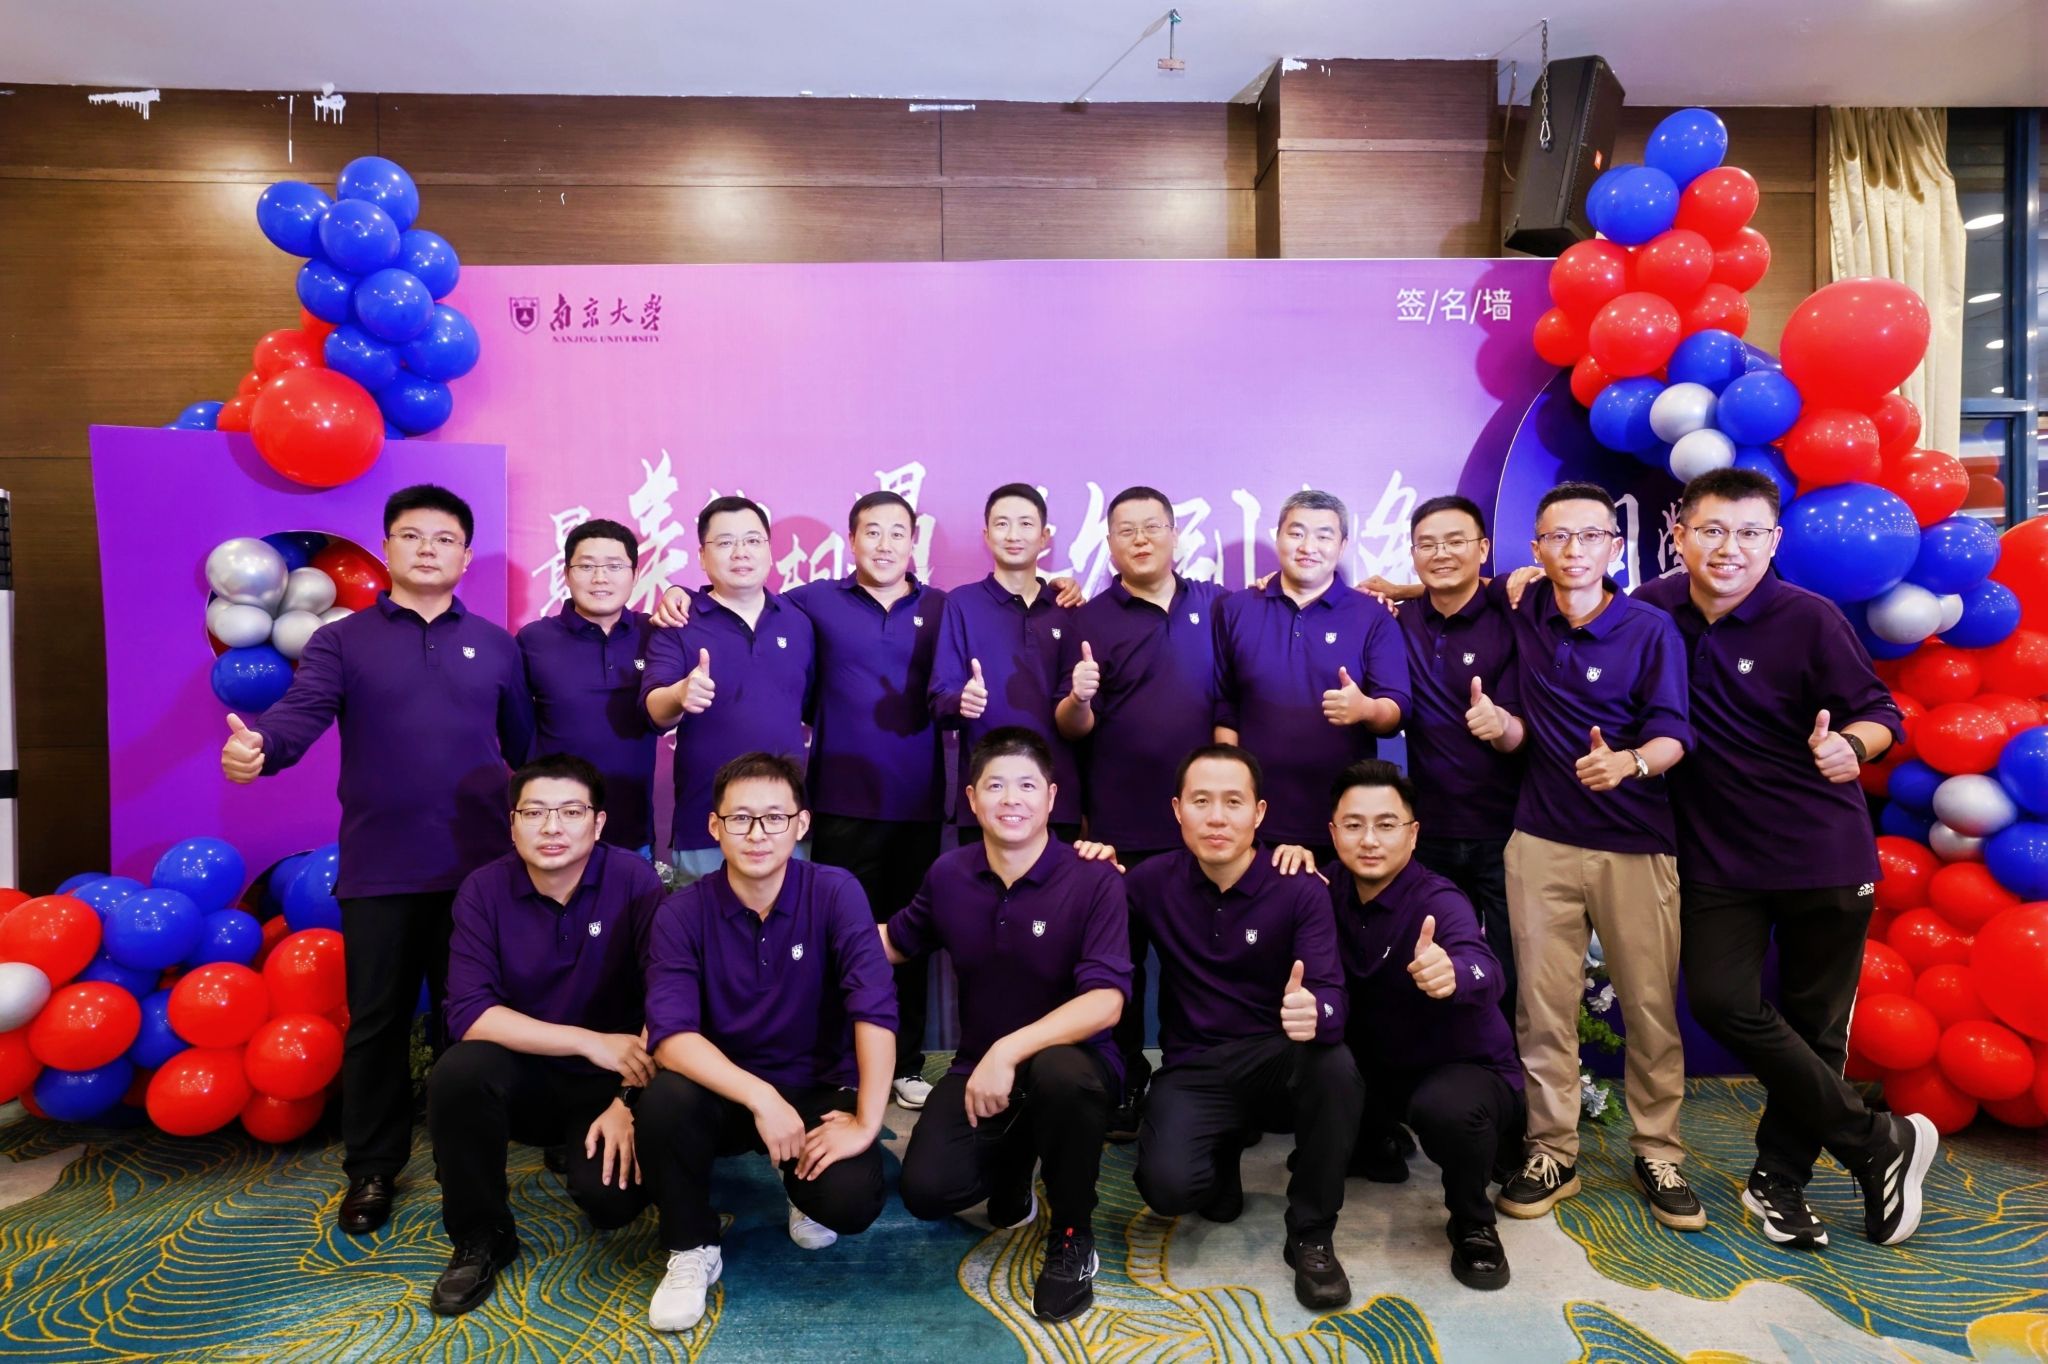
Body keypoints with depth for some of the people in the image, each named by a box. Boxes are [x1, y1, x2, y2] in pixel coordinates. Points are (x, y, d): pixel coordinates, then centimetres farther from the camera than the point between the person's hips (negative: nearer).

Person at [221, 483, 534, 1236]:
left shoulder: (496, 646, 8)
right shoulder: (340, 640, 4)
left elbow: (526, 747, 7)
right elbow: (300, 710, -13)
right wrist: (258, 745, -36)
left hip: (478, 867, 1)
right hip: (378, 870, 0)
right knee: (376, 1023, 9)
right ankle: (371, 1169, 27)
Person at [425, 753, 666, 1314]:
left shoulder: (633, 880, -16)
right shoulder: (484, 890, -10)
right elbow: (469, 1013, -18)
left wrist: (631, 1100, -24)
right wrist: (588, 1041, -27)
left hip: (609, 1080, -1)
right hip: (525, 1074, 2)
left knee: (612, 1195, -26)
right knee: (458, 1071, -29)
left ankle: (579, 1151, 15)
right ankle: (481, 1237, -4)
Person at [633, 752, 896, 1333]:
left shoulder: (835, 893, -15)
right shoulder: (682, 912, -12)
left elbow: (875, 1009, -21)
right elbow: (670, 1033, -22)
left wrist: (866, 1123, -27)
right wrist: (760, 1097, -34)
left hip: (819, 1089, 0)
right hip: (723, 1090, 1)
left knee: (852, 1200, -25)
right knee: (664, 1102, -32)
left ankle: (805, 1191, 15)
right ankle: (692, 1249, -3)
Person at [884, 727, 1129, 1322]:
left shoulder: (1094, 881, -17)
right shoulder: (948, 875, -2)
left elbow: (1105, 1002, -25)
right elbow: (895, 942, 16)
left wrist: (1009, 1051, -35)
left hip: (1070, 1058, -3)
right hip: (979, 1064, 4)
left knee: (1059, 1074, -39)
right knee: (927, 1190, -18)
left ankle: (1072, 1237, -8)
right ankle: (1013, 1164, 20)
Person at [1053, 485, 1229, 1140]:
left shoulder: (1216, 605, 8)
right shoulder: (1090, 620, 1)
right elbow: (1070, 727, -3)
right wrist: (1078, 700, -22)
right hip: (1120, 824, -2)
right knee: (1121, 957, 6)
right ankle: (1126, 1083, 21)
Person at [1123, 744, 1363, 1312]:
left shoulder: (1301, 890, -10)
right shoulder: (1153, 882, -4)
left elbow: (1331, 997, -20)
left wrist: (1314, 1013, -45)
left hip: (1276, 1063, 0)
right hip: (1192, 1071, 1)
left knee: (1335, 1064, -35)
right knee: (1168, 1186, -27)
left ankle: (1311, 1237, -10)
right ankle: (1222, 1156, 14)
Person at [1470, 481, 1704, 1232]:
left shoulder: (1651, 628, -3)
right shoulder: (1523, 610, 5)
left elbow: (1672, 733, -9)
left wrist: (1629, 762, -30)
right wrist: (1498, 722, 1)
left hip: (1636, 845, -1)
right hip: (1541, 840, 2)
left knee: (1652, 1007, 4)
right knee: (1543, 1005, 4)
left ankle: (1658, 1154, 22)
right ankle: (1552, 1153, 17)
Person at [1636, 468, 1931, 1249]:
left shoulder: (1809, 619, -9)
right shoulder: (1653, 610, -1)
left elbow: (1880, 714, -4)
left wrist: (1849, 744, -28)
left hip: (1822, 853, -2)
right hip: (1717, 855, 2)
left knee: (1813, 1024, 6)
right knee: (1722, 1001, -9)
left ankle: (1779, 1177, 27)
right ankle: (1880, 1143, 12)